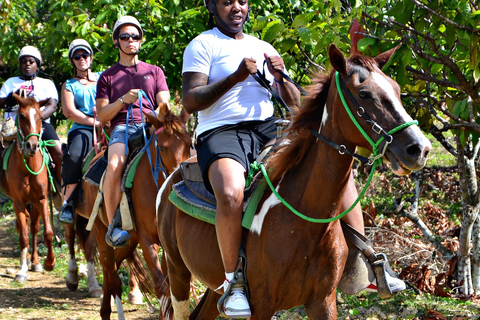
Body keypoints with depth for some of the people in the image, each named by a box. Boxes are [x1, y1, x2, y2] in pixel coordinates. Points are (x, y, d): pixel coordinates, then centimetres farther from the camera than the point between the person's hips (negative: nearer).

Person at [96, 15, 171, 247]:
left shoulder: (155, 72, 25)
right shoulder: (108, 77, 21)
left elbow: (164, 104, 12)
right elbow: (101, 116, 11)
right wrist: (123, 100, -6)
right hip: (122, 127, -1)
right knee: (115, 166, -35)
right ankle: (113, 226, -25)